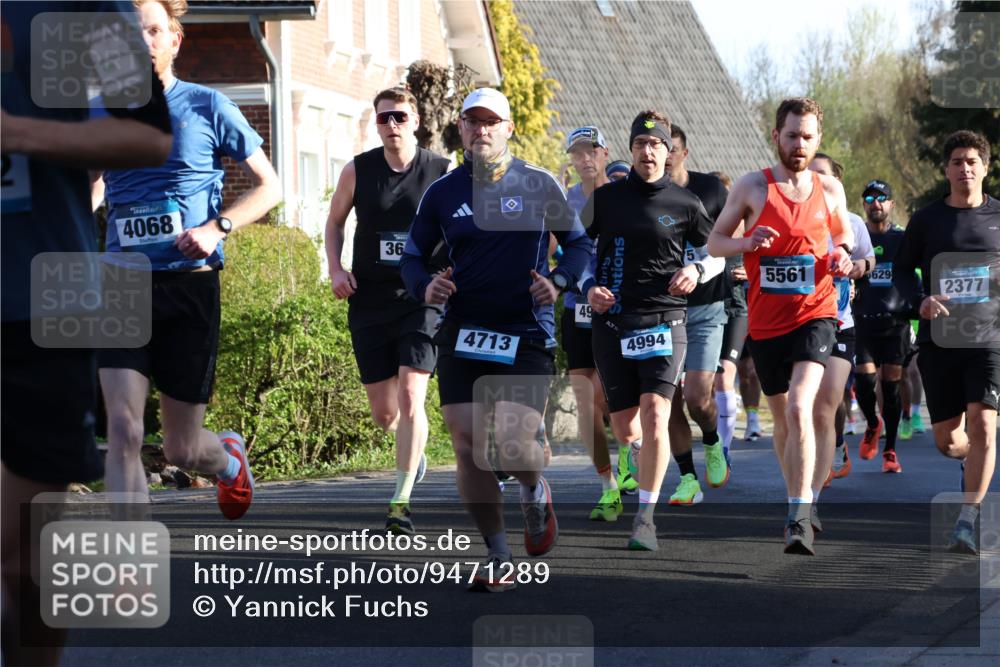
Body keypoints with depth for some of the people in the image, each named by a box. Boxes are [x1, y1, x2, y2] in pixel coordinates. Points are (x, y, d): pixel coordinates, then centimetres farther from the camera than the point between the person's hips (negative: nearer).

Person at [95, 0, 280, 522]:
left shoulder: (207, 107, 1)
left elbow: (269, 186, 5)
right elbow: (89, 191, 24)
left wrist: (217, 228, -11)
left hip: (189, 284, -2)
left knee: (182, 449, 6)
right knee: (123, 429, -15)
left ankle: (229, 457, 43)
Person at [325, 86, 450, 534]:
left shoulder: (442, 174, -2)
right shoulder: (357, 170, 2)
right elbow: (335, 221, 16)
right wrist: (335, 269, 1)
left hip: (421, 300, -3)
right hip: (369, 301, 3)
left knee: (410, 397, -17)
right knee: (383, 411, 7)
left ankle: (401, 502, -13)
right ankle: (413, 451, 42)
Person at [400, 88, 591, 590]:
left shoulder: (540, 186, 2)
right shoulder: (442, 192, 7)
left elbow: (580, 243, 9)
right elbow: (412, 256, 14)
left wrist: (558, 281, -10)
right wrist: (424, 287, -8)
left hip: (527, 336, -3)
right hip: (461, 335, 3)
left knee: (513, 446, -15)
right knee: (467, 447, -3)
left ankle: (535, 491, 22)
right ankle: (498, 559, 10)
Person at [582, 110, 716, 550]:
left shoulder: (684, 203, 4)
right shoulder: (605, 198, 6)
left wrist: (695, 270, -5)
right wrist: (589, 287, -3)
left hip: (664, 320, -2)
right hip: (612, 321, 2)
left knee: (654, 413, -18)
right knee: (622, 422, 7)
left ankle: (646, 517, -13)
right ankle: (642, 463, 43)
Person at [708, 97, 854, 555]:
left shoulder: (830, 189, 5)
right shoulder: (752, 187, 0)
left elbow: (844, 232, 23)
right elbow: (715, 242, 5)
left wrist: (843, 254, 0)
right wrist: (747, 243, -16)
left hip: (815, 315, -1)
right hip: (766, 322, 2)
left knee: (799, 408, -22)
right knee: (782, 420, 14)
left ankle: (799, 519, -24)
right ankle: (799, 497, 36)